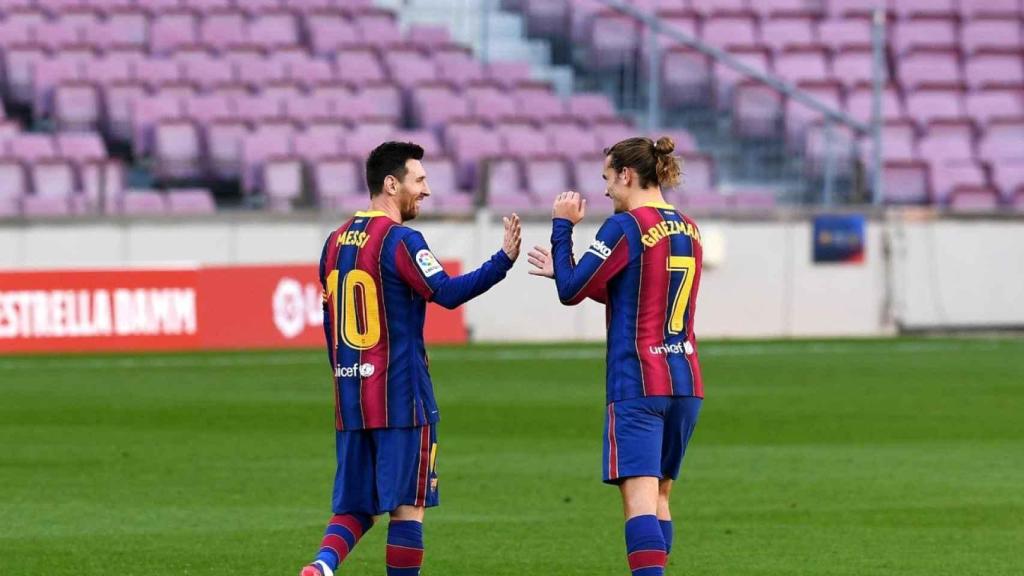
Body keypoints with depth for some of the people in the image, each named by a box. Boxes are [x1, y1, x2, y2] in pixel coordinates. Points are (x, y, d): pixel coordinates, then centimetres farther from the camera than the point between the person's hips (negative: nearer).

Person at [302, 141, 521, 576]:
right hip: (401, 394, -7)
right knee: (408, 505, 1)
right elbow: (448, 292, -22)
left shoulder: (337, 241, 12)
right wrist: (504, 260, -22)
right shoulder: (400, 240, -12)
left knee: (354, 506, 9)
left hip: (349, 394, 7)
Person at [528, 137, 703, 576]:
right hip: (686, 382, 7)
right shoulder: (688, 230, 13)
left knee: (640, 498, -13)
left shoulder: (626, 227, -10)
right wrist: (565, 270, 28)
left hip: (636, 384, -7)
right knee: (659, 496, 14)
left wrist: (562, 227, 4)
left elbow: (571, 292, -6)